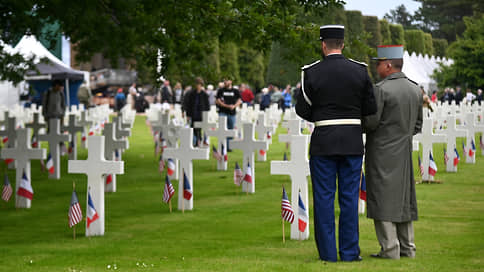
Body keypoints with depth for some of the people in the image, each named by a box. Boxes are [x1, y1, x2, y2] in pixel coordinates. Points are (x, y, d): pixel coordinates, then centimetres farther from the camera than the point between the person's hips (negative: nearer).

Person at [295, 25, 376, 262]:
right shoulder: (360, 71, 0)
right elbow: (371, 108, 1)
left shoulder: (311, 72, -6)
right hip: (353, 141, 2)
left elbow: (303, 110, -4)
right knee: (349, 197, 7)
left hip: (323, 142, -2)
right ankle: (350, 252, 8)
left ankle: (328, 252, 4)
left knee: (324, 197, 3)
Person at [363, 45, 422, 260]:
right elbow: (417, 125, 12)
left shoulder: (381, 90, -15)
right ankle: (407, 247, 16)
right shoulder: (415, 90, 8)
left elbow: (370, 122, -16)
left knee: (383, 198, -3)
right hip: (405, 153, 7)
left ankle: (390, 248, -5)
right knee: (404, 198, 12)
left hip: (382, 154, -7)